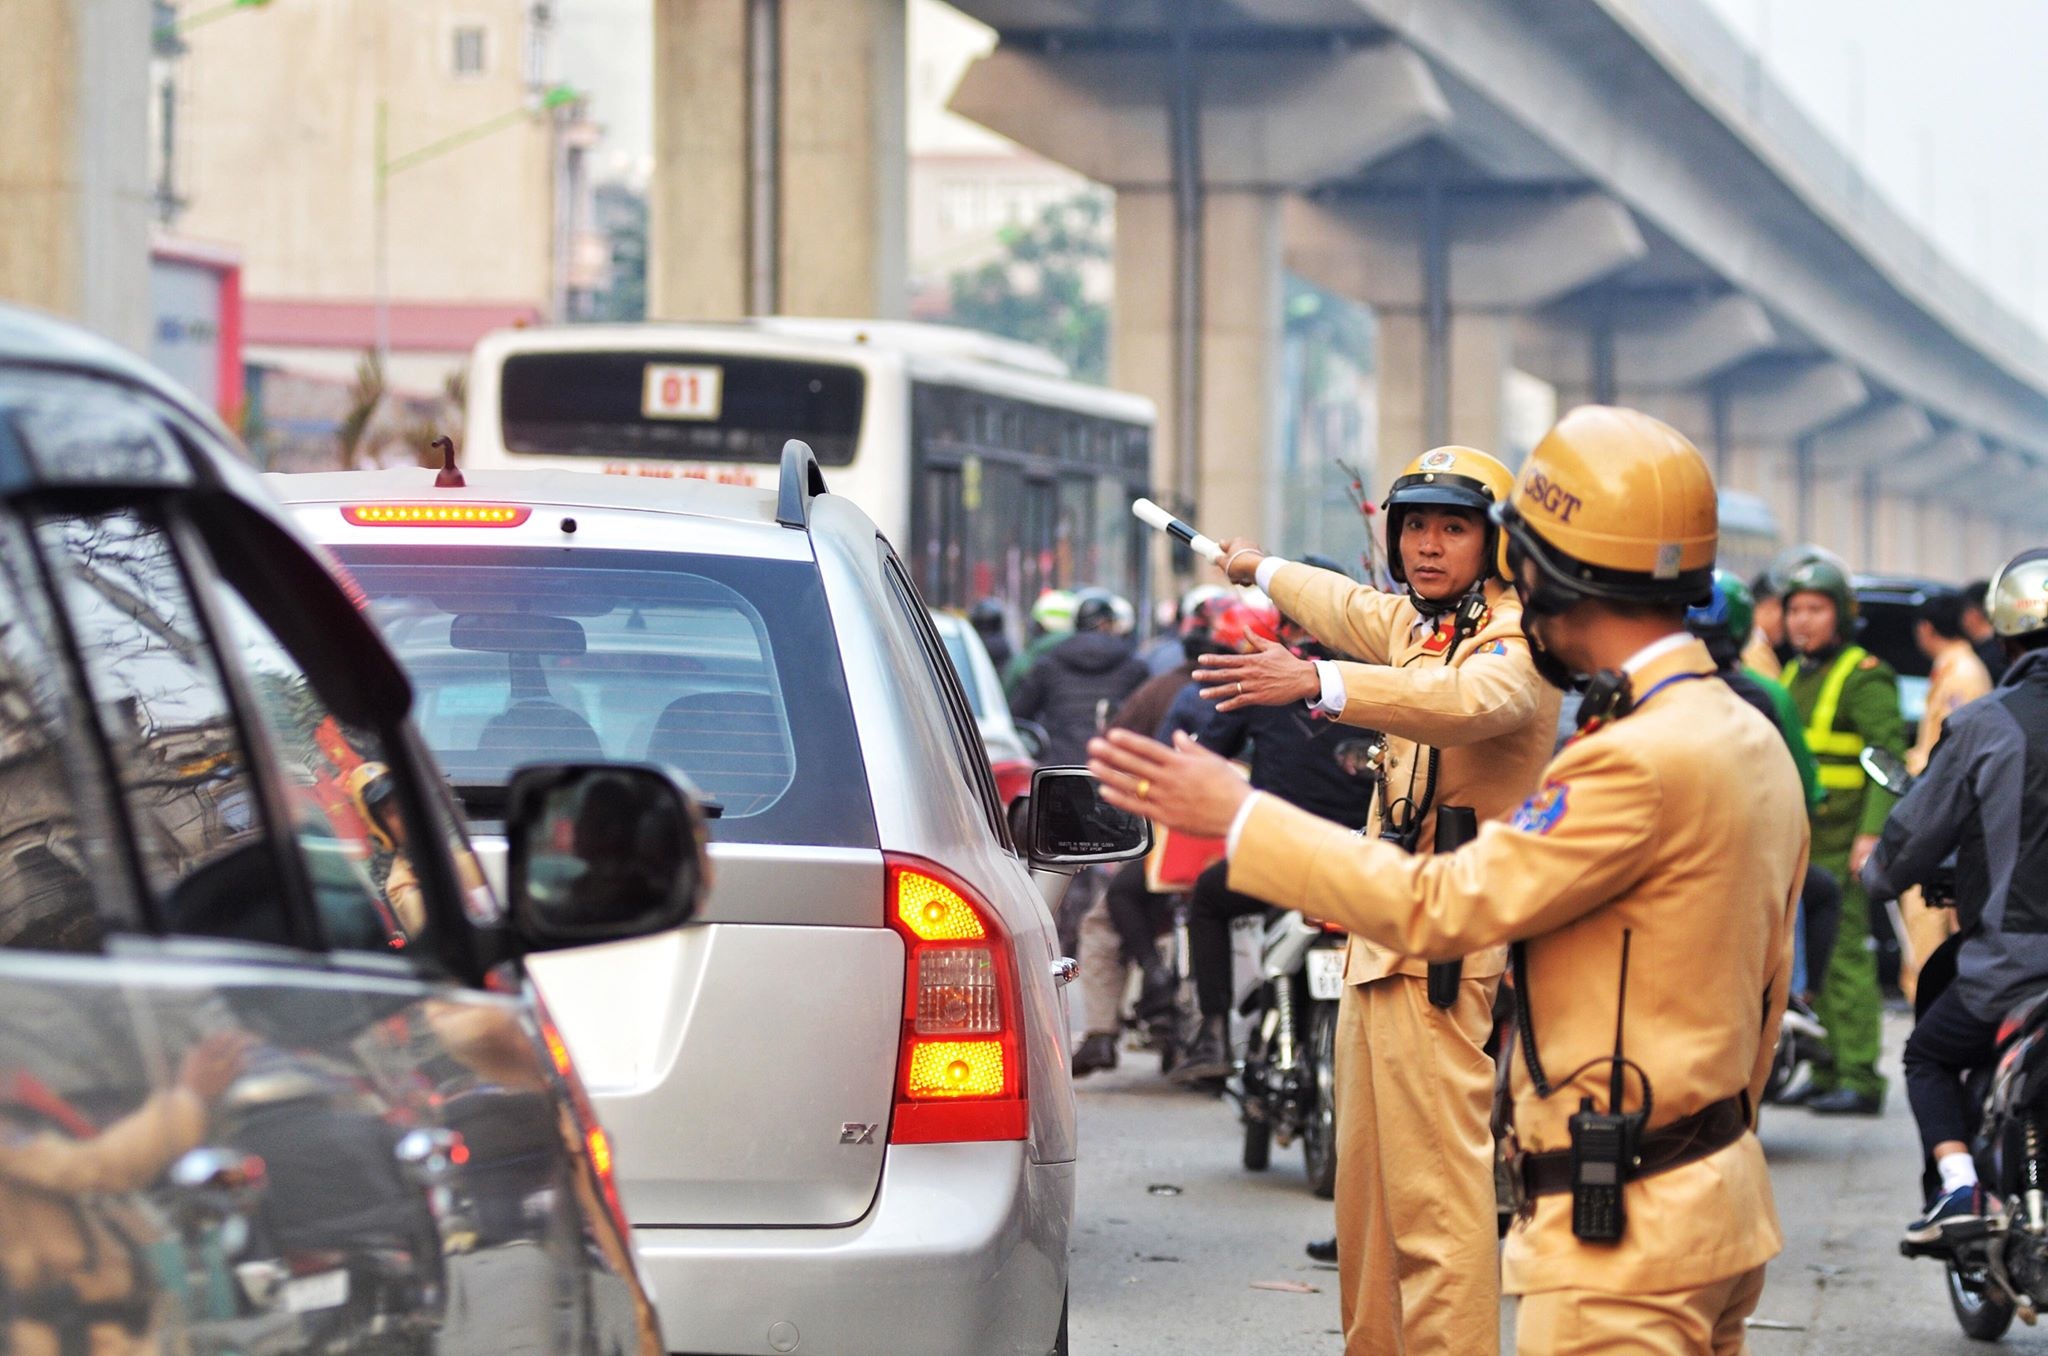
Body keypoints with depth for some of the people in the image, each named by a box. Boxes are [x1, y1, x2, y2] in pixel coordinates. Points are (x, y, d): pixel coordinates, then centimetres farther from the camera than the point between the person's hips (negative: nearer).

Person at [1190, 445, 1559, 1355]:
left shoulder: (1514, 640, -10)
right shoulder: (1420, 625, 18)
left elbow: (1472, 699, -33)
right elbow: (1348, 608, 40)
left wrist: (1318, 683, -45)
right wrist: (1259, 568, 59)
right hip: (1383, 941, 10)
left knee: (1435, 1202, -16)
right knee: (1368, 1199, 10)